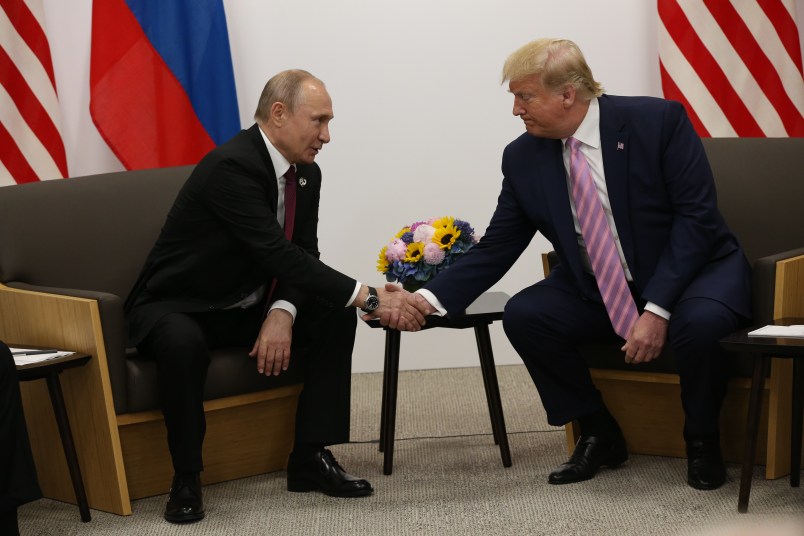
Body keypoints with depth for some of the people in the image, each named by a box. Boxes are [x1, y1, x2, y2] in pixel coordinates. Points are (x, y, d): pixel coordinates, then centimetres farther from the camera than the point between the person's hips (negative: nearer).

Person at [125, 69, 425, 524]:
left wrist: (282, 313, -23)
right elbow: (280, 256, -35)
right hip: (177, 308, -8)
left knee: (336, 317, -9)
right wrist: (370, 299, -37)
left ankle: (311, 457, -4)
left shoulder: (307, 173, -1)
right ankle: (187, 477, -20)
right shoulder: (230, 166, -28)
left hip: (246, 307, 8)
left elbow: (304, 255, -1)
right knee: (184, 343, -39)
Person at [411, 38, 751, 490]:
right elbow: (496, 249, 0)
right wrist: (433, 298, -16)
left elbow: (697, 216, -19)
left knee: (699, 322, -36)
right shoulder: (523, 157, -4)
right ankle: (600, 436, 2)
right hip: (599, 291, 5)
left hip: (693, 270, -4)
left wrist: (657, 310, -26)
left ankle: (702, 440, -5)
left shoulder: (658, 121, -17)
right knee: (523, 315, -18)